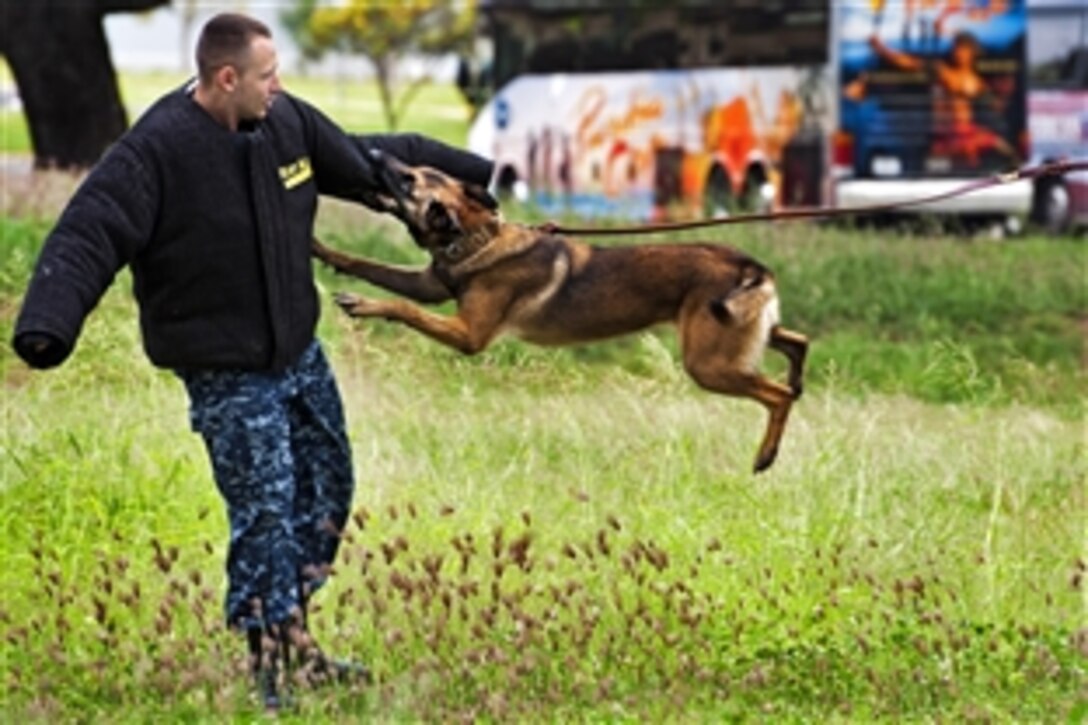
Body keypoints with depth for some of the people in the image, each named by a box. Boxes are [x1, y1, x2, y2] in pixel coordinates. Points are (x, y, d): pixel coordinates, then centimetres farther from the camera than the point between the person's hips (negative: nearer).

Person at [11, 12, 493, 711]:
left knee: (328, 487, 17)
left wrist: (472, 172, 18)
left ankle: (293, 636, 32)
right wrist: (48, 323, -44)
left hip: (300, 350, 8)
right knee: (266, 512, -6)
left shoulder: (288, 122, -4)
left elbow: (372, 161, 11)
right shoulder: (156, 153, -23)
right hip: (228, 372, -8)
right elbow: (87, 239, -28)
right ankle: (272, 667, 7)